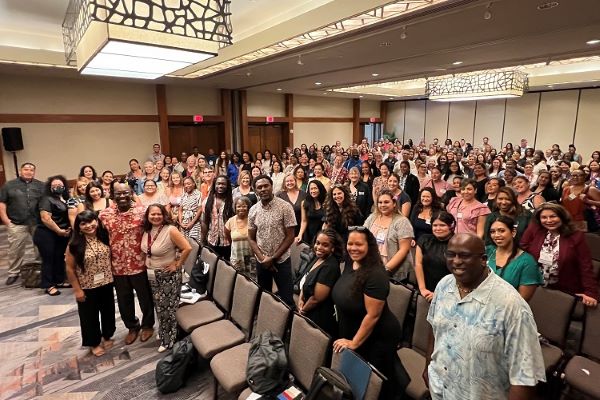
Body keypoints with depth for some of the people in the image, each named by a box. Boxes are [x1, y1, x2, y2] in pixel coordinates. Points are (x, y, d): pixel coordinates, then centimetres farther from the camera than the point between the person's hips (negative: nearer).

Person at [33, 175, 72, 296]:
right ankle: (48, 286, 8)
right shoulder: (47, 200, -11)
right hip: (46, 235, -7)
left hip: (62, 235, 7)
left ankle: (59, 280, 27)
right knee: (48, 259, 0)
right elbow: (45, 218, -20)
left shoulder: (66, 199, 11)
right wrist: (59, 230, -15)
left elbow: (69, 216, 22)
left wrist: (69, 229, 6)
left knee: (60, 258, 14)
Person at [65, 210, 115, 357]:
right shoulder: (75, 245, -17)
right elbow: (70, 269, -11)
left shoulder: (104, 238, -6)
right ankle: (94, 343, 35)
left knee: (108, 311, 19)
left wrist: (112, 276, 3)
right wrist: (77, 289, -10)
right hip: (87, 287, -3)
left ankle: (107, 336, 42)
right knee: (90, 316, 14)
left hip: (106, 284, 4)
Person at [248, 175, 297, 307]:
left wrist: (273, 258, -13)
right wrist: (262, 258, -9)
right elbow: (251, 238, 5)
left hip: (281, 260, -4)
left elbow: (290, 237, -11)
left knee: (286, 300, 3)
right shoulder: (253, 210, 0)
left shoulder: (285, 207, -12)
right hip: (261, 262, 4)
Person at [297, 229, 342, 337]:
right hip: (310, 314, 8)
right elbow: (305, 281, 13)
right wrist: (300, 299, -2)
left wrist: (303, 310, -7)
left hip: (320, 319, -8)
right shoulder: (317, 258, 0)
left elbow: (317, 298, -23)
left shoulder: (330, 267, -26)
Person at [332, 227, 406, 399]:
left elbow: (372, 315, -27)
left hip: (377, 339, -8)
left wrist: (354, 343, -19)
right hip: (351, 333, 8)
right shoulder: (350, 264, -5)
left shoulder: (376, 275, -29)